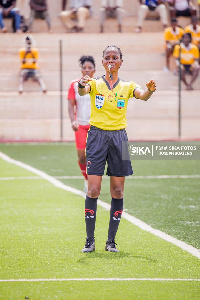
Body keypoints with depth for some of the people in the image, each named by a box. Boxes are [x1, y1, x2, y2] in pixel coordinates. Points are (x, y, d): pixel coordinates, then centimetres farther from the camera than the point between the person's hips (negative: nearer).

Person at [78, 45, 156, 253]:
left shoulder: (127, 86, 9)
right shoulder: (95, 84, 5)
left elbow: (142, 96, -11)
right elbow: (82, 92, -17)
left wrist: (150, 90, -35)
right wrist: (81, 85, -41)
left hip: (118, 137, 2)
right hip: (97, 136, -2)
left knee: (117, 191, 1)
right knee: (93, 189, -8)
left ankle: (111, 241, 9)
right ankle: (90, 240, -3)